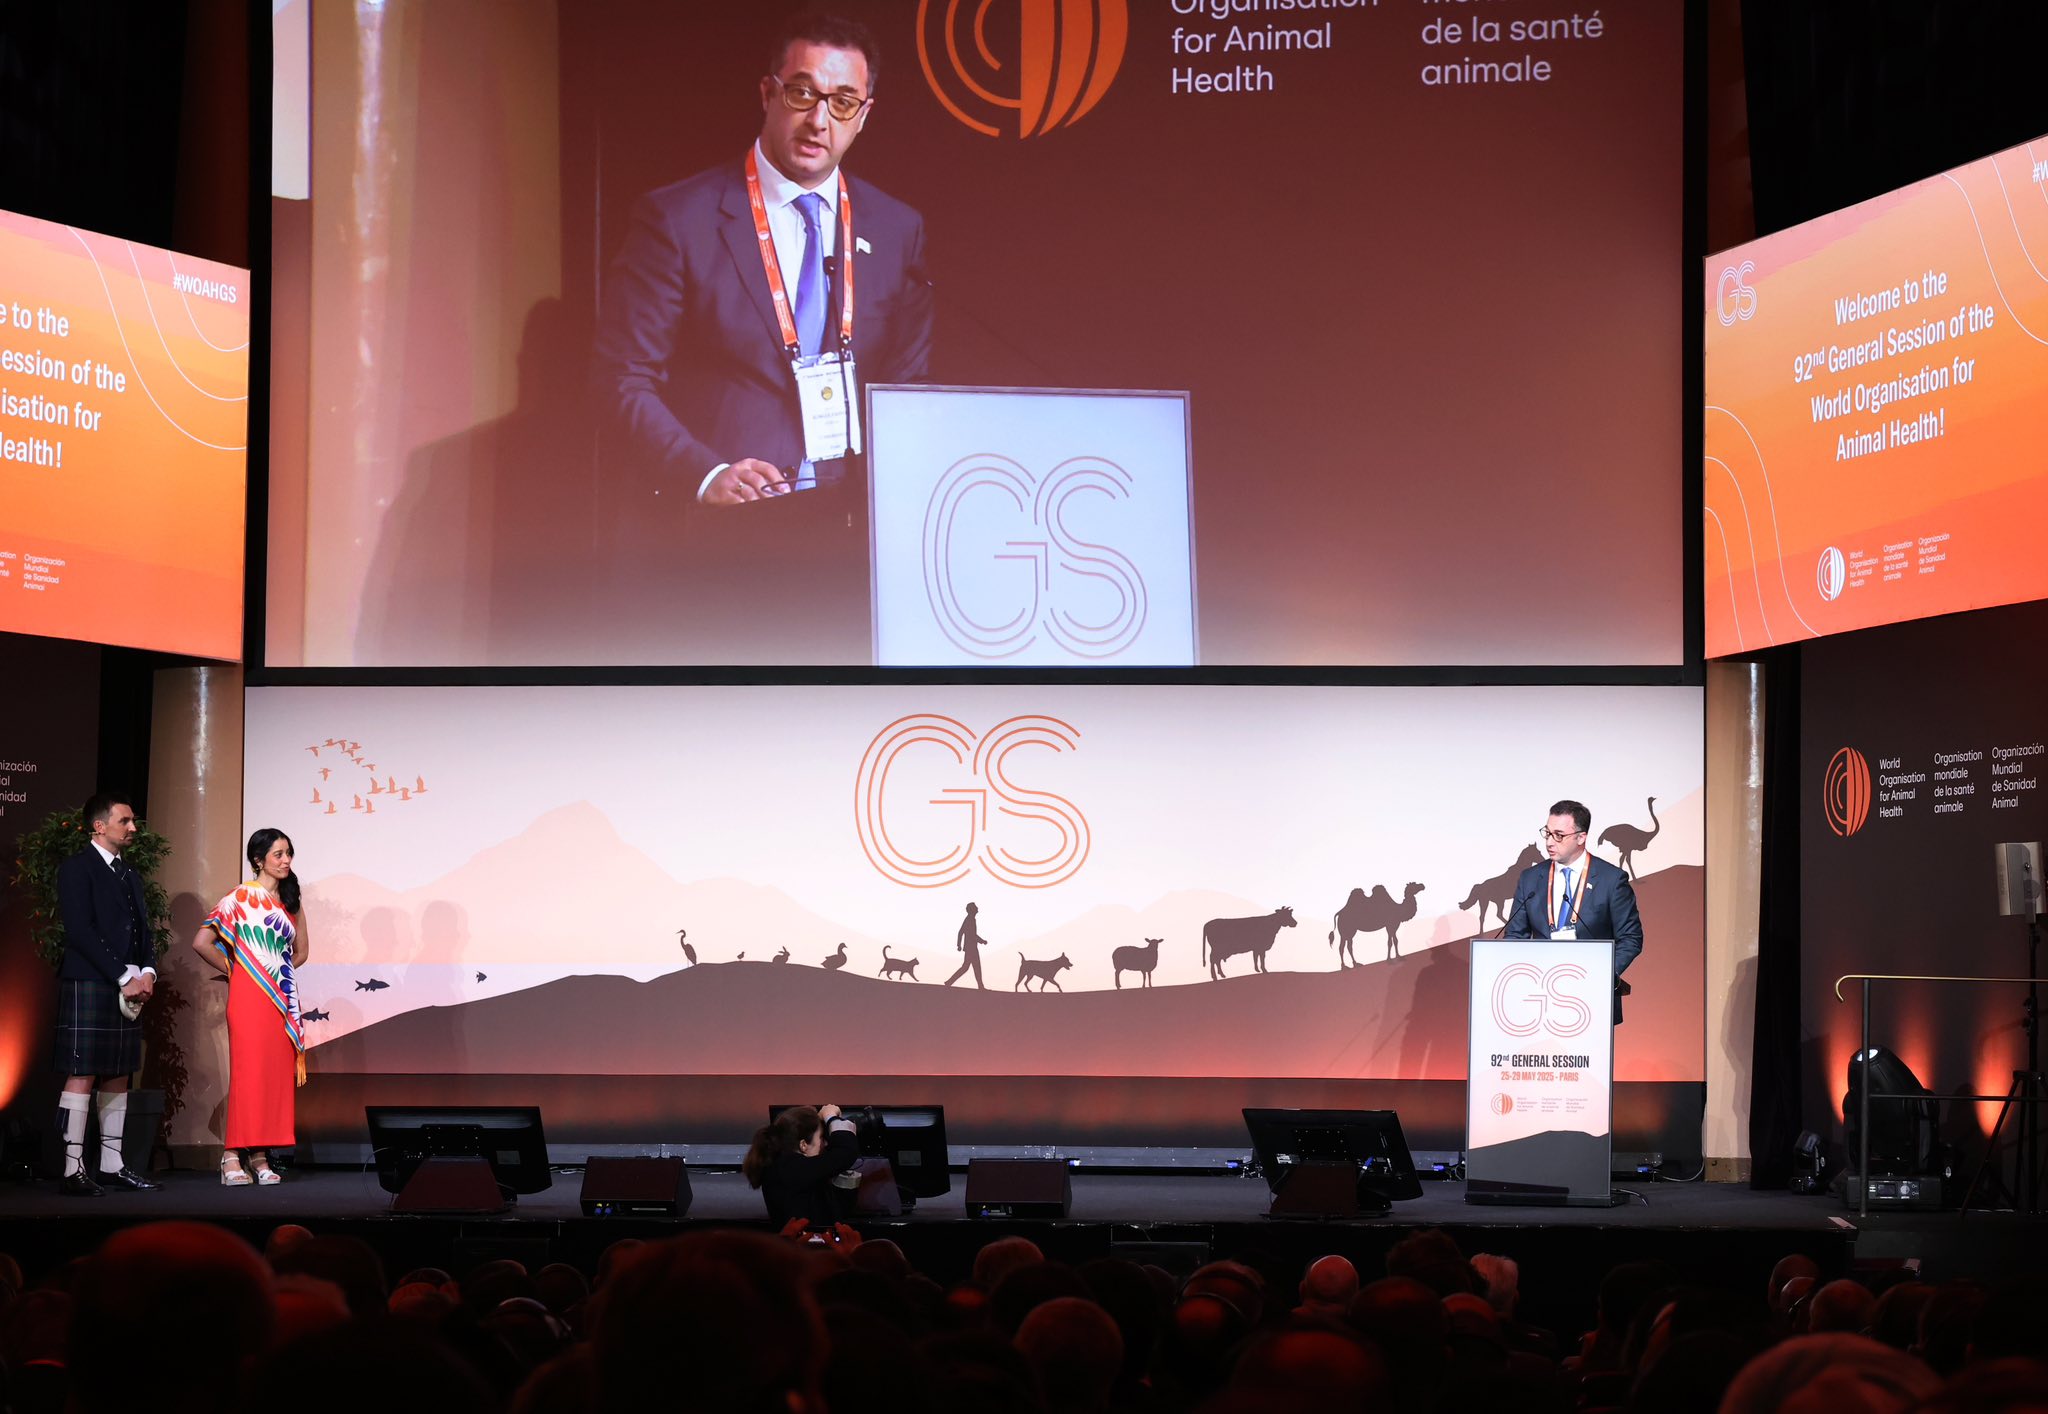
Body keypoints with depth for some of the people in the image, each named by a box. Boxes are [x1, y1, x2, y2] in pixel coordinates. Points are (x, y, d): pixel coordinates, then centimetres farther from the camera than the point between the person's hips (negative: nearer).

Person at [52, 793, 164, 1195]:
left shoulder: (130, 875, 20)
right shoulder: (77, 868, -5)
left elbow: (144, 931, 20)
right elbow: (80, 931, -14)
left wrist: (147, 973, 0)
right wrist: (124, 976, -16)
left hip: (129, 989, 8)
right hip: (89, 984, -8)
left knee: (118, 1077, 8)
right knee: (81, 1076, -9)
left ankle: (112, 1165, 11)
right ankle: (72, 1171, -10)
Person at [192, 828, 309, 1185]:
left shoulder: (291, 900, 14)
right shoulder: (240, 897, -3)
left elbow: (301, 950, 24)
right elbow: (202, 942, -9)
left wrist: (279, 971, 11)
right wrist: (232, 969, 1)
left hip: (282, 997, 6)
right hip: (249, 996, -6)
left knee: (277, 1075, 2)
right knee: (248, 1072, -9)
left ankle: (261, 1156, 6)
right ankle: (232, 1156, -7)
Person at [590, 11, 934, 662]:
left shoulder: (897, 230, 13)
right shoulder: (676, 218, 1)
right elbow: (623, 382, -2)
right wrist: (705, 475, -17)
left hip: (847, 539, 3)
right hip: (715, 546, -3)